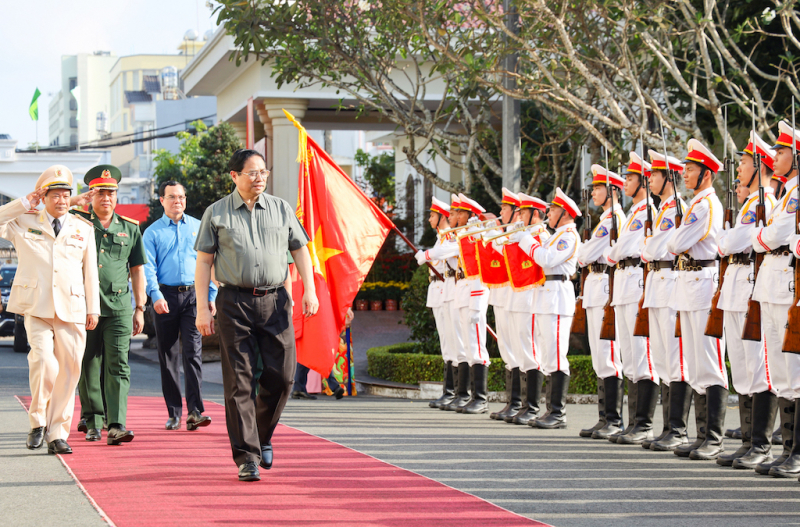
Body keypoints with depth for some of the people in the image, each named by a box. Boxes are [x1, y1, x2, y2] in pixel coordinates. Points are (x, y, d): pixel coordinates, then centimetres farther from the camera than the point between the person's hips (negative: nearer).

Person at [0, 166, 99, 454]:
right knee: (44, 361, -21)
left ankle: (57, 434, 9)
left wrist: (93, 309, 12)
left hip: (72, 310, 2)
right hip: (36, 308, -2)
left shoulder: (83, 229, 14)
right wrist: (24, 203, 0)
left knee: (68, 371, 0)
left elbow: (90, 271, 16)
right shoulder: (24, 222, 10)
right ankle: (38, 422, -3)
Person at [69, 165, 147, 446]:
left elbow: (137, 271, 14)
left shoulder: (130, 228, 11)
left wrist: (140, 308, 9)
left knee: (118, 364, -9)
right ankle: (93, 422, 16)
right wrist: (73, 201, -6)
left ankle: (117, 425, -15)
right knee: (88, 366, 4)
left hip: (118, 307, 0)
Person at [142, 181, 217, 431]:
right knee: (168, 356, 4)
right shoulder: (152, 232, 6)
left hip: (193, 295, 0)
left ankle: (195, 411, -16)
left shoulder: (198, 227, 12)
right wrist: (156, 295, -16)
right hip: (166, 296, 0)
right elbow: (148, 267, -1)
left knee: (193, 352, -11)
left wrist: (211, 295, 6)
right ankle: (174, 413, 11)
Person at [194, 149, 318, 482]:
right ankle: (246, 456, -1)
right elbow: (204, 262, 5)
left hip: (275, 301, 2)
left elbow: (300, 250, 16)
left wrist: (309, 290, 3)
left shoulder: (281, 210, 13)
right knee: (239, 380, -5)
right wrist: (202, 307, -3)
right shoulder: (217, 213, 6)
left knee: (282, 374, -4)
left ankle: (262, 435, 22)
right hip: (235, 302, -2)